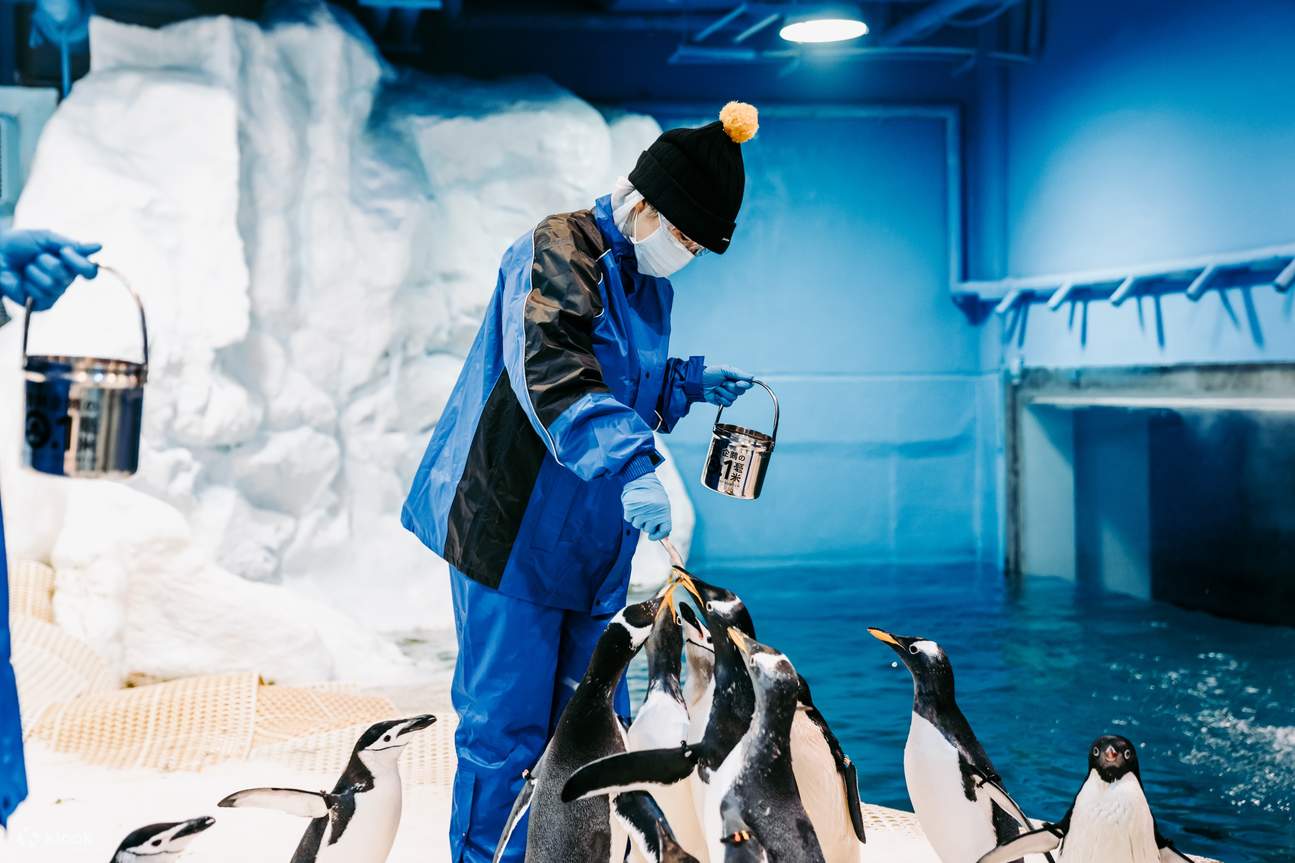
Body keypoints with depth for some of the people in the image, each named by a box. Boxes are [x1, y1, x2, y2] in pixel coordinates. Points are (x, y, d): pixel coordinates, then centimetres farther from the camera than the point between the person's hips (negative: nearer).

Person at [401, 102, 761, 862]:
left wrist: (688, 384, 6)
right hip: (516, 524, -8)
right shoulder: (560, 252, -15)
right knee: (508, 723, -2)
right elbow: (555, 377, -31)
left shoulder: (647, 280, 12)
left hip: (593, 536, 8)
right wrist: (631, 468, -42)